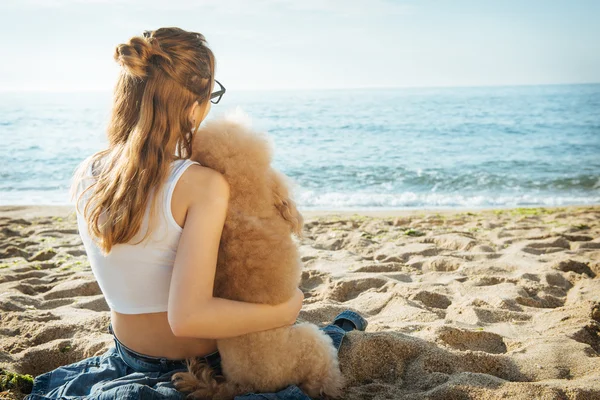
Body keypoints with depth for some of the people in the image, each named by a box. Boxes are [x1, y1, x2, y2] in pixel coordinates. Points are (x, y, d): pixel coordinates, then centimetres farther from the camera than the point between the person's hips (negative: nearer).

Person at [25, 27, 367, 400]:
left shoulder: (86, 176, -12)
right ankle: (343, 330, 62)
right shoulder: (203, 185, -33)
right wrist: (284, 310, -23)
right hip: (202, 365, -6)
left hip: (128, 357, 6)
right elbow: (188, 317, -37)